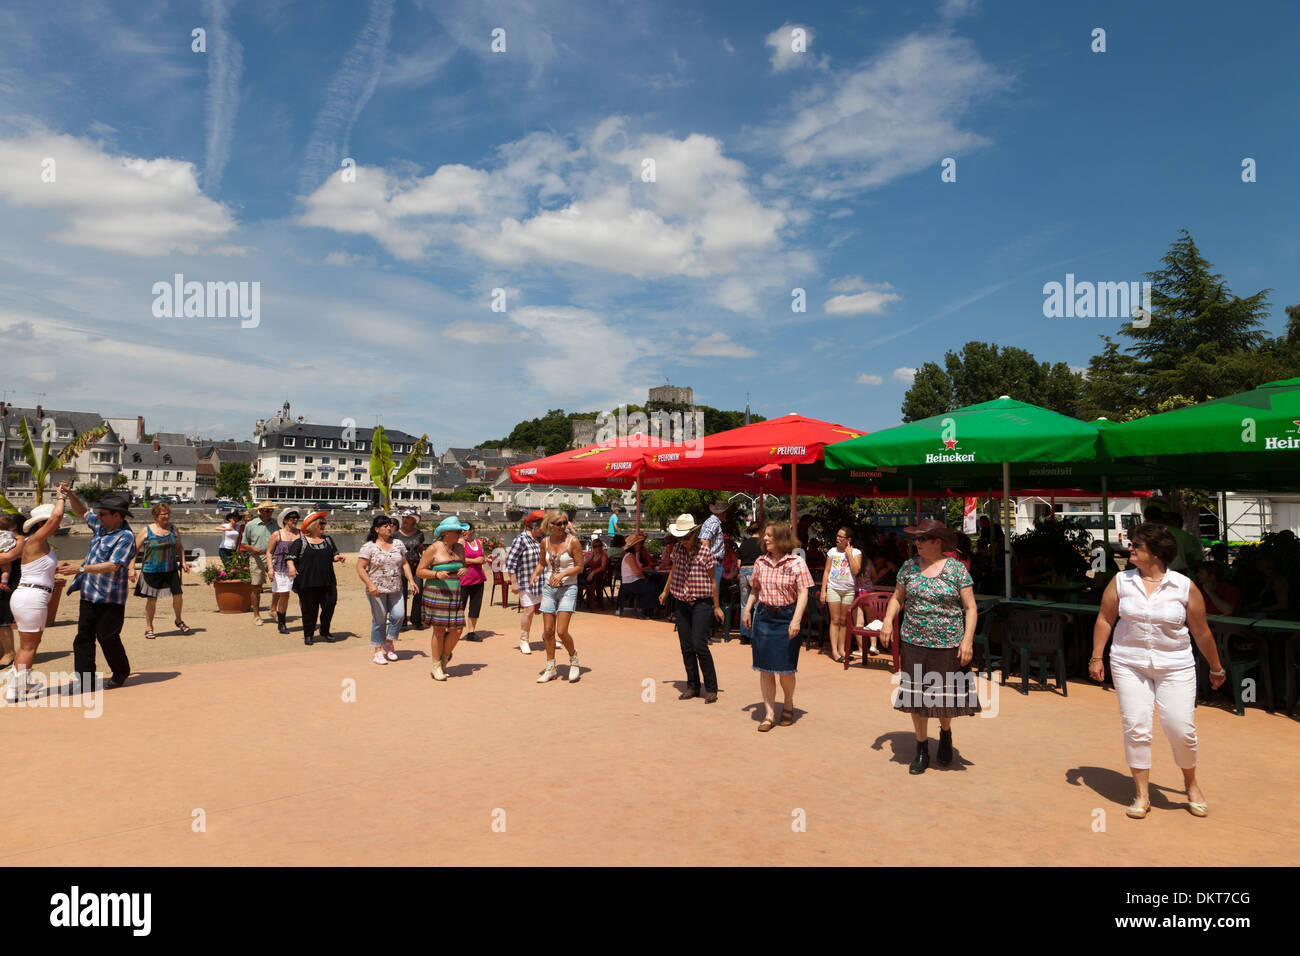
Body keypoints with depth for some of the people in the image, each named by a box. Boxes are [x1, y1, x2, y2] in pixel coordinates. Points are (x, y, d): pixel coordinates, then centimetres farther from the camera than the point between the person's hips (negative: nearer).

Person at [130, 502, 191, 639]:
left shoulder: (173, 529, 7)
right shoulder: (146, 531, -4)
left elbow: (179, 547, 20)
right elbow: (134, 550, -1)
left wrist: (183, 562, 11)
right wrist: (132, 569, -7)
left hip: (171, 570, 3)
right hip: (151, 571, -3)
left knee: (178, 596, 1)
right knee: (151, 599, 4)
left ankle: (179, 621, 24)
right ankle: (149, 627, 20)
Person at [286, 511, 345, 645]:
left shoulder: (328, 540, 13)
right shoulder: (300, 542, -2)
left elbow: (334, 555, 19)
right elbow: (290, 557, -5)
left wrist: (338, 557, -3)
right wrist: (291, 567, -24)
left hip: (327, 582, 4)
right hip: (307, 583, -4)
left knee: (329, 606, 3)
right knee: (309, 609, 2)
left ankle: (325, 632, 23)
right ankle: (308, 635, 18)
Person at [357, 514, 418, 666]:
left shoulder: (398, 544, 9)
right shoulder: (369, 547, -6)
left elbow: (405, 564, 15)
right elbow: (360, 568, -10)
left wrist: (411, 580, 4)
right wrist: (370, 585, -20)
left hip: (396, 589, 4)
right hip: (377, 590, -4)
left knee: (398, 615, -6)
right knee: (379, 620, 2)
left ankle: (389, 643, 17)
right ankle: (377, 650, 17)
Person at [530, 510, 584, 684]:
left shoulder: (573, 541, -10)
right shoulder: (545, 541, 3)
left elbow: (580, 567, -8)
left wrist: (562, 574, -21)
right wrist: (535, 573, -3)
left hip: (568, 588, -4)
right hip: (548, 588, 4)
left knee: (561, 631, -12)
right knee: (548, 631, 6)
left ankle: (574, 661, 14)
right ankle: (550, 668, 20)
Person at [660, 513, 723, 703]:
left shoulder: (705, 551, -10)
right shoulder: (679, 548, 5)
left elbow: (712, 579, -4)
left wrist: (716, 606, -1)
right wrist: (665, 592, 31)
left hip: (701, 603, -5)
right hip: (681, 603, 5)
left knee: (699, 645, -11)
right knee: (686, 647, 6)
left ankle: (711, 689, 1)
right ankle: (692, 686, 17)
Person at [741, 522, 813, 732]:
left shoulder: (797, 563, -6)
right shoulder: (761, 562, 8)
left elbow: (803, 594, -10)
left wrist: (796, 619, -19)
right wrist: (747, 610, 9)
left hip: (786, 618, -4)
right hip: (763, 617, 4)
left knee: (785, 668, 2)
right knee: (765, 668, 3)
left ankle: (788, 705, 28)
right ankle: (769, 714, 10)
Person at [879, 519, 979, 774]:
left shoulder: (957, 569, -4)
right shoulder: (909, 566, 5)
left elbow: (970, 607, -4)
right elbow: (897, 597, 14)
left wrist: (967, 640, -12)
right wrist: (888, 621, -1)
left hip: (947, 644, -2)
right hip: (914, 642, 2)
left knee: (945, 694, 5)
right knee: (915, 695, 4)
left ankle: (945, 733, 37)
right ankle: (922, 749, 20)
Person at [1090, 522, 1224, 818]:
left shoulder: (1184, 587, -4)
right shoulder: (1120, 582, 0)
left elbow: (1201, 631, 4)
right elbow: (1104, 619, 7)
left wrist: (1216, 668, 13)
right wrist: (1097, 657, 2)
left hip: (1175, 666, -1)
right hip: (1129, 664, 1)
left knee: (1180, 727, -3)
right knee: (1135, 727, -2)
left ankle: (1191, 783, 27)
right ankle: (1141, 794, 13)